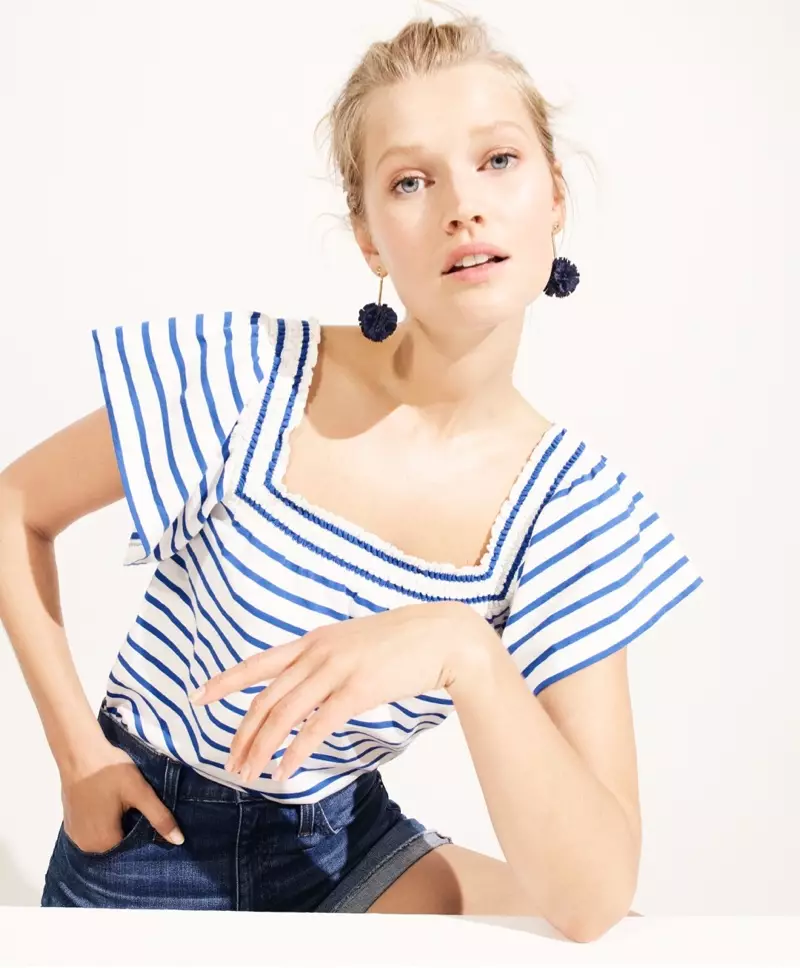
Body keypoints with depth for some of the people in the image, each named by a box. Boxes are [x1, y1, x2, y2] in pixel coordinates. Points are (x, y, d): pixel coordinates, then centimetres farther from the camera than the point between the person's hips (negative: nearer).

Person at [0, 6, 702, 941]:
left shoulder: (576, 506, -15)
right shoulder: (244, 372, -20)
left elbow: (594, 901, -21)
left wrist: (464, 649, -36)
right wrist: (77, 747, -9)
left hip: (340, 843, 2)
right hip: (146, 830, -1)